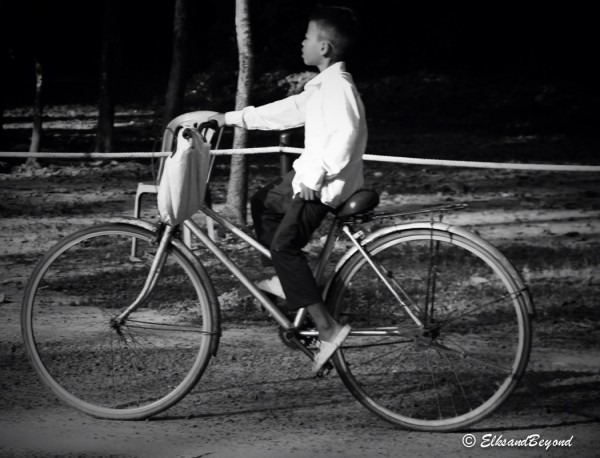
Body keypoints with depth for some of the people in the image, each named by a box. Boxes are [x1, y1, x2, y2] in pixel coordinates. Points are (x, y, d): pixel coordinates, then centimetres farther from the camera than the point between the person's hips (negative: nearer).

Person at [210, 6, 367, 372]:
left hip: (325, 185, -11)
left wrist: (315, 175, -30)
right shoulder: (325, 85, 12)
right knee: (262, 204, 25)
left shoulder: (338, 86, -20)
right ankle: (290, 278, 30)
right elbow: (288, 110, 20)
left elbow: (345, 135, -33)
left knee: (283, 244, -18)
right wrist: (233, 118, 22)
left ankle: (328, 328, -22)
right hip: (310, 175, 11)